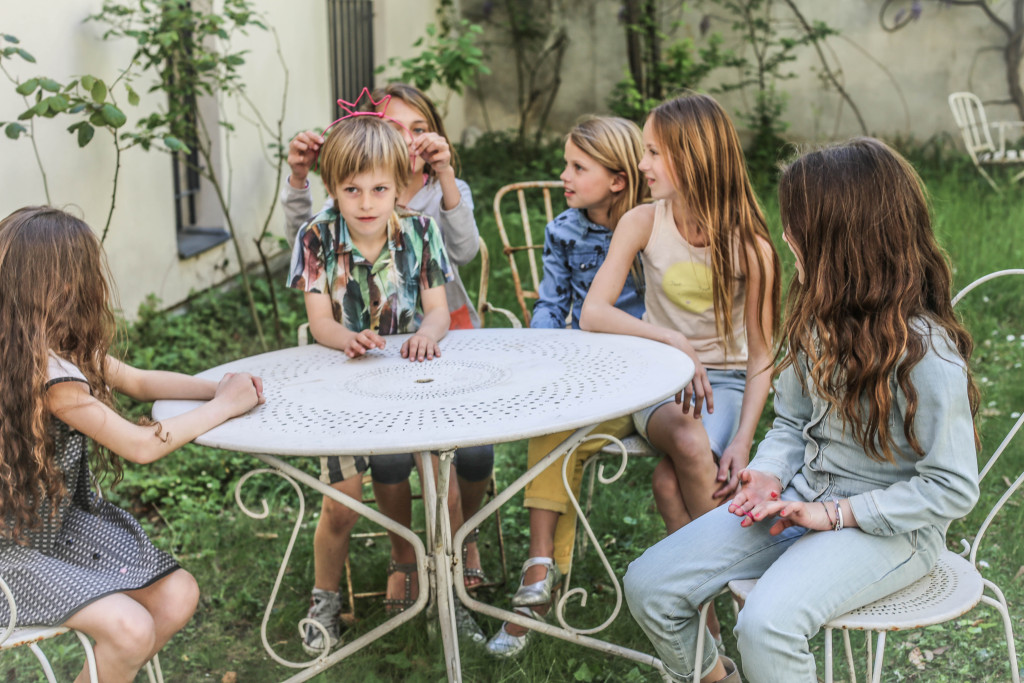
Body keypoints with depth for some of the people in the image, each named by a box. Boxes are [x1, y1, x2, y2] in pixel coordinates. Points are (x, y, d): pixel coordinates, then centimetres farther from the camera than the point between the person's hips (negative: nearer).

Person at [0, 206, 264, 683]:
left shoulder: (72, 350, 0)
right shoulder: (48, 373, -29)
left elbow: (138, 382, 11)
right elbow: (141, 446, -26)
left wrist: (218, 388, -6)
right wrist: (224, 407, -14)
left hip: (69, 520, 9)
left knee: (178, 596, -1)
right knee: (131, 630, -23)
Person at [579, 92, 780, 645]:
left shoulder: (749, 245, -8)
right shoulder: (644, 222, -4)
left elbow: (760, 356, -4)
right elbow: (592, 314, -12)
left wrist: (743, 439, -18)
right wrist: (672, 340, -28)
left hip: (725, 384, -1)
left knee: (670, 478, -31)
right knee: (688, 441, -34)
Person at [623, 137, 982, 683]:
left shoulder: (927, 352, -21)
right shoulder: (820, 320, 1)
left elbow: (952, 489, -18)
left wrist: (833, 514, -20)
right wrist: (768, 475, -8)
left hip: (887, 529, -7)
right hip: (801, 499, 7)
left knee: (766, 625, -34)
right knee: (648, 585, -4)